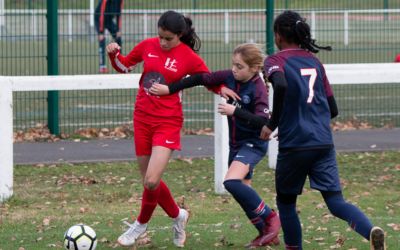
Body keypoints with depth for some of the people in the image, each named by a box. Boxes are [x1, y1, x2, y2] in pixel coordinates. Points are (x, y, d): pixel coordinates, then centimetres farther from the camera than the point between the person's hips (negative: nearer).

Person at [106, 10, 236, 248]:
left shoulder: (190, 58, -8)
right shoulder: (148, 46, 1)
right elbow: (124, 66, 16)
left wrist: (222, 89, -14)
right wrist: (114, 54, -3)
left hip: (168, 122, -5)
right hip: (142, 118, 5)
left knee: (152, 181, -16)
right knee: (150, 180, 9)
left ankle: (142, 223, 10)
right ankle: (178, 215, 33)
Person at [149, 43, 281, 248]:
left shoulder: (258, 89, -20)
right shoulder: (230, 77, -3)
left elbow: (262, 121, -29)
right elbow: (201, 79, 2)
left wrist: (235, 111, -35)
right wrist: (169, 89, 1)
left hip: (253, 144, -8)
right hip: (236, 143, 8)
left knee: (232, 182, -26)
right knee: (242, 192, 9)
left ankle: (270, 218, -12)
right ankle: (267, 234, 20)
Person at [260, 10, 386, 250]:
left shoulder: (275, 61, 1)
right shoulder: (314, 61, 17)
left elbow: (281, 85, -24)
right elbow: (333, 109, 17)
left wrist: (272, 123, -12)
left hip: (294, 144, -4)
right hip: (324, 143, 4)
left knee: (286, 203, 16)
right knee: (336, 202, -4)